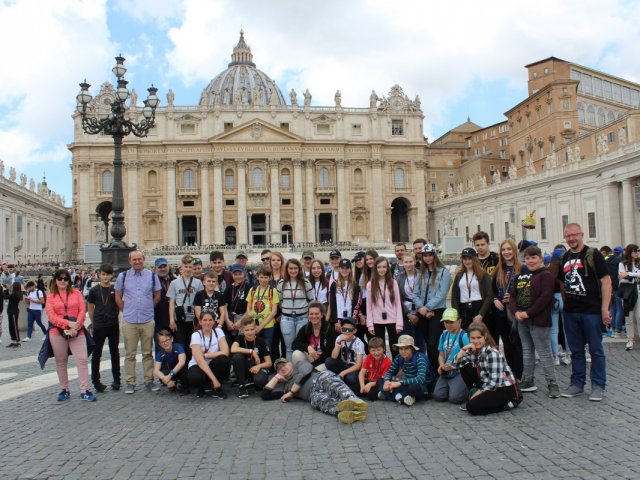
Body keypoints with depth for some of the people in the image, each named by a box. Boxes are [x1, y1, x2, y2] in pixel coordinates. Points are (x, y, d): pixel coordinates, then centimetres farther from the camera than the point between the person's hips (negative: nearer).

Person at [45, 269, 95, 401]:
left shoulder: (76, 293, 7)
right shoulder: (51, 297, 6)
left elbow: (82, 311, 0)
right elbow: (51, 316, -5)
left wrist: (76, 326, -14)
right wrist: (68, 323, -17)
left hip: (77, 331, -1)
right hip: (57, 332, 1)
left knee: (82, 360, -7)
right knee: (60, 362, 9)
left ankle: (84, 391, -3)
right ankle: (64, 390, 22)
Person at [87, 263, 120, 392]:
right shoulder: (94, 290, -2)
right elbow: (90, 308, 5)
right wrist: (94, 322, 6)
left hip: (113, 325, 1)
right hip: (99, 327, -1)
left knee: (115, 353, 9)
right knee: (96, 354, 5)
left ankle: (116, 380, 18)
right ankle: (96, 381, 14)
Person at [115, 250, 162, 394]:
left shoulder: (152, 276, 1)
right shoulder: (123, 276, 1)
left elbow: (157, 296, 10)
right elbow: (118, 297, 9)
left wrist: (148, 309, 8)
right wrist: (126, 311, 7)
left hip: (148, 320, 0)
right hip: (129, 321, 0)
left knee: (148, 353, 8)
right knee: (130, 354, 6)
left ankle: (149, 381, 17)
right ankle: (130, 382, 14)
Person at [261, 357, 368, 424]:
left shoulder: (300, 364, 30)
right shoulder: (284, 386, 37)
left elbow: (305, 373, 8)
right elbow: (265, 395, 30)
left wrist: (291, 392, 9)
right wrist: (276, 378, 34)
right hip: (313, 393, 2)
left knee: (327, 378, -40)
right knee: (317, 399, -37)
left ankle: (353, 401, -68)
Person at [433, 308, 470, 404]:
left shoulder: (464, 336, -10)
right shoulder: (444, 335, 11)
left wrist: (453, 366, -20)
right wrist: (442, 365, -4)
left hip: (460, 372, -6)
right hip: (446, 372, 6)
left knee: (454, 398, -20)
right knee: (438, 396, -12)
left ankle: (468, 389, 11)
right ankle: (451, 387, 17)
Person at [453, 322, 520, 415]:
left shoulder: (492, 353, -22)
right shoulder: (472, 351, 0)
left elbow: (495, 381, -24)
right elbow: (456, 364, 0)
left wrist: (478, 392, -15)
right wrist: (463, 349, -13)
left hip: (506, 389, -8)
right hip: (488, 385, 8)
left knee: (472, 407, -22)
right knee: (465, 368, -3)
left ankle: (509, 402, -5)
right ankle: (474, 397, 7)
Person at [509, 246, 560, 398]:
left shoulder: (545, 275, -8)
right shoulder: (521, 276, 14)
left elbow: (545, 297, -17)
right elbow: (512, 295, 11)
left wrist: (528, 313, -18)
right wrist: (516, 312, -6)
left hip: (538, 320, -7)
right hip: (521, 319, 7)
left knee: (544, 352, -3)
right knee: (527, 351, 15)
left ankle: (552, 383, 5)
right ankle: (528, 381, 25)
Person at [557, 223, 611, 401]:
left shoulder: (592, 254, -6)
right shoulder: (564, 258, 11)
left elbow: (606, 281, -9)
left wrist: (605, 309, -14)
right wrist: (565, 302, 12)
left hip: (591, 311, -5)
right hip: (570, 312, 5)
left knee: (596, 350, 4)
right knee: (576, 350, 12)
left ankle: (598, 386, 14)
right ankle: (577, 383, 22)